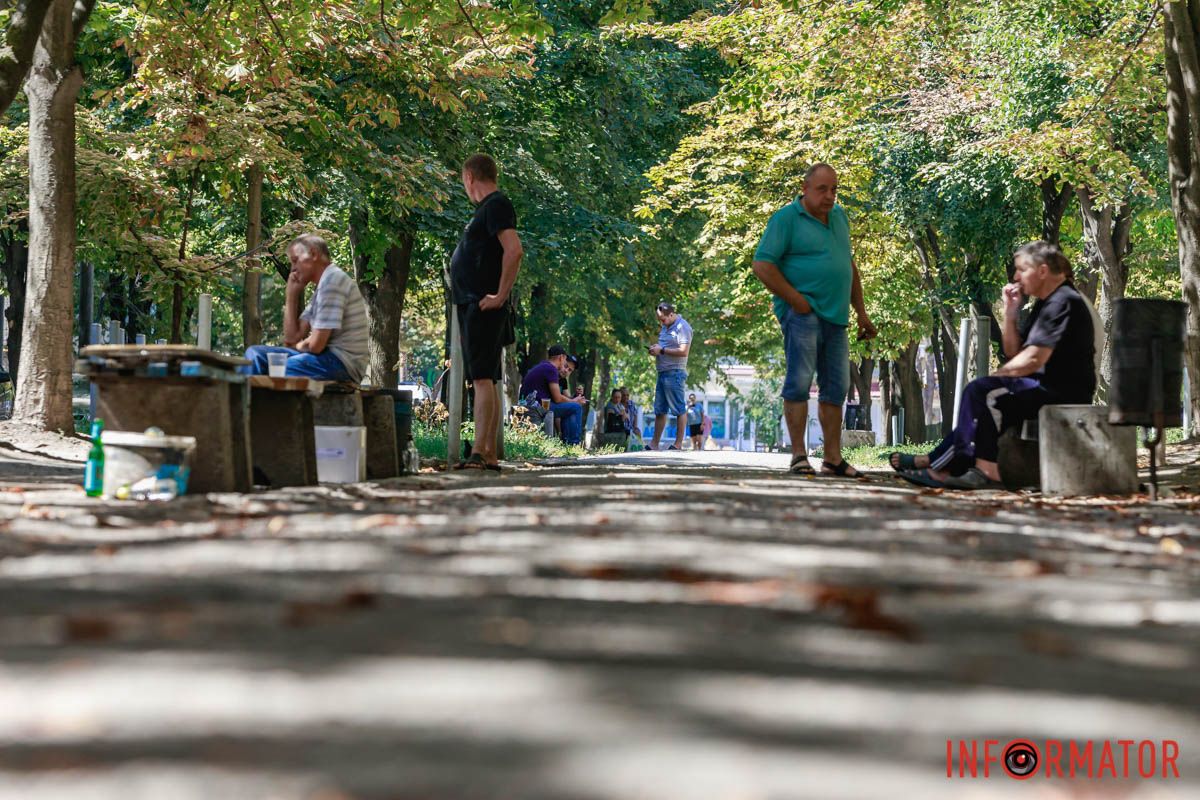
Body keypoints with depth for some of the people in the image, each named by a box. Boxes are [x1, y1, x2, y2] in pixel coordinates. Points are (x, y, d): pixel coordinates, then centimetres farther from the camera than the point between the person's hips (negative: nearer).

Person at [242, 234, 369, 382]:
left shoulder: (332, 279, -13)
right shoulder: (321, 286, 19)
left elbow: (315, 344, -17)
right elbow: (292, 338, 16)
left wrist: (298, 346, 6)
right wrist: (291, 294, 11)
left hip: (342, 363, -10)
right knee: (255, 354, 6)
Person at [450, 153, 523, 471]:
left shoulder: (497, 205, -10)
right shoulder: (486, 208, 21)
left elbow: (514, 251, -23)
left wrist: (500, 296, -22)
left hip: (483, 305, -10)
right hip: (470, 304, 10)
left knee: (482, 377, -15)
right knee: (484, 379, 10)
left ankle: (479, 453, -20)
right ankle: (489, 455, 12)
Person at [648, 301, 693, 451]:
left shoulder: (682, 327, -11)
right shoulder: (665, 327, 18)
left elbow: (684, 351, -20)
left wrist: (662, 350, -16)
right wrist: (654, 349, 7)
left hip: (674, 373, -10)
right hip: (663, 373, 10)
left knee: (679, 410, -4)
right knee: (660, 410, 10)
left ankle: (678, 444, -3)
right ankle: (654, 444, 13)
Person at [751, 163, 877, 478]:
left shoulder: (839, 217, 17)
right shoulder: (786, 219, -5)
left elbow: (850, 266, 25)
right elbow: (762, 265, -12)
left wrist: (861, 312, 20)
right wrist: (797, 301, -15)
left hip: (836, 316, 7)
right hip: (803, 313, -7)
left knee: (835, 388, 8)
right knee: (800, 380, -13)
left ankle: (833, 458, 14)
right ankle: (798, 455, -11)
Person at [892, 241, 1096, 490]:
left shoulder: (1063, 303, -13)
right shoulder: (1045, 303, 20)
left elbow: (1032, 360, -19)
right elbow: (1013, 351, 21)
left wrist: (994, 376, -7)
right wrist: (1011, 312, 7)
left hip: (1064, 393, -10)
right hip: (1047, 388, 10)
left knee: (982, 392, -20)